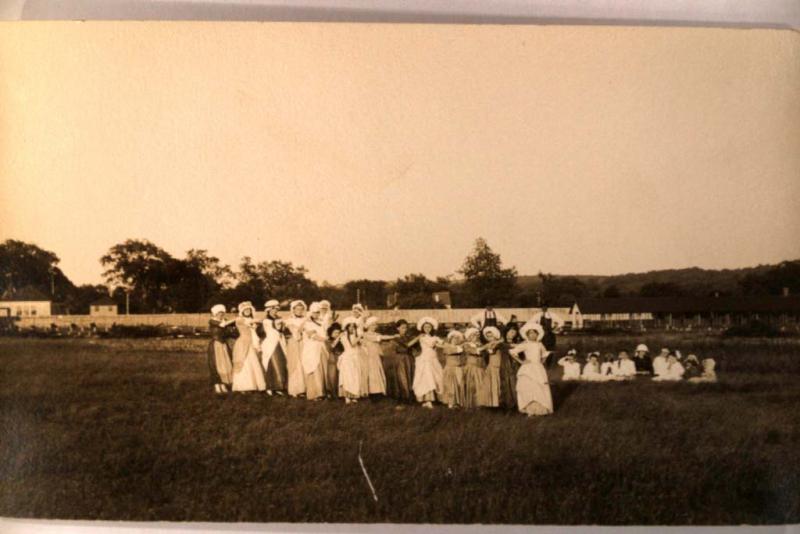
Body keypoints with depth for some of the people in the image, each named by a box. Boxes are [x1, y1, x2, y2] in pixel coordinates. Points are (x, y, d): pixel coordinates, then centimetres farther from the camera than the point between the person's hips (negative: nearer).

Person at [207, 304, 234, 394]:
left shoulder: (224, 321, 9)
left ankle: (223, 386, 8)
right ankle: (217, 386, 1)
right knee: (216, 365, -4)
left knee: (225, 364, 3)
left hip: (224, 345, 5)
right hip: (215, 345, -5)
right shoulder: (212, 321, -7)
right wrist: (234, 319, -21)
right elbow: (222, 324, -23)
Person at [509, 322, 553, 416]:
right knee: (529, 389, -7)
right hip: (528, 369, -4)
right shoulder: (525, 345, -6)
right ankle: (530, 410, 0)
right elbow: (513, 352, -13)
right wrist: (521, 361, -11)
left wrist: (542, 361, 13)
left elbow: (544, 354, 28)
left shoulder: (540, 344, 8)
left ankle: (540, 409, 10)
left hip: (539, 369, 4)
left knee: (540, 389, 1)